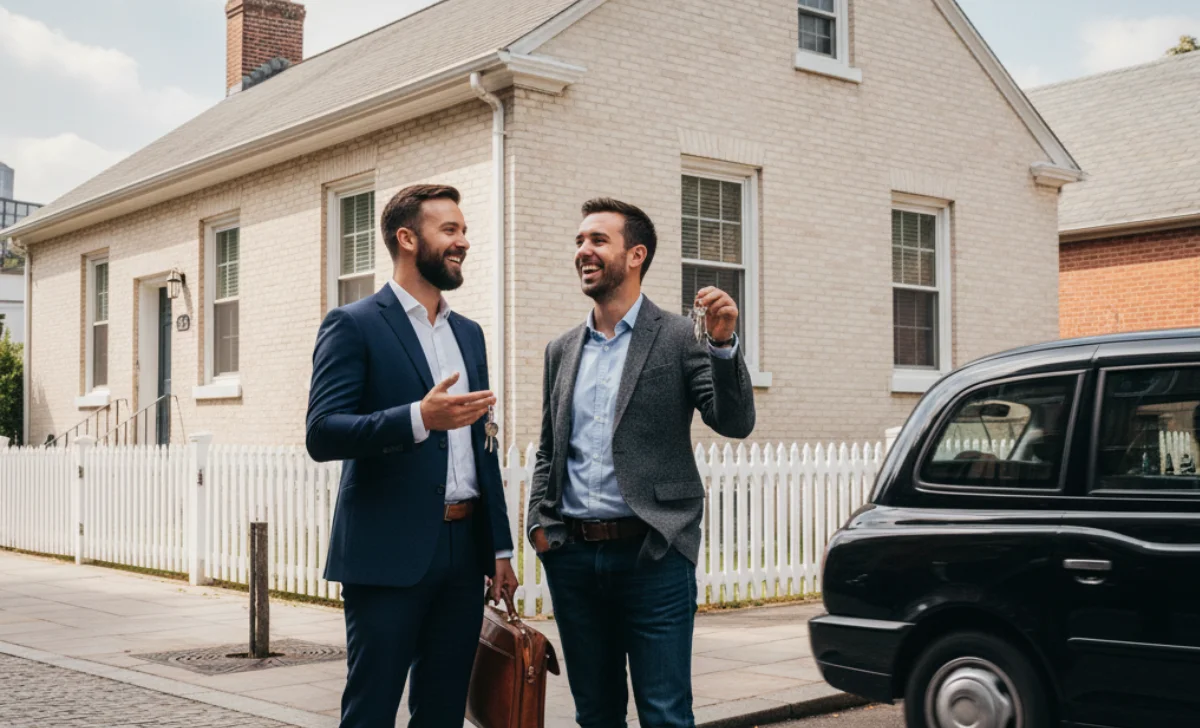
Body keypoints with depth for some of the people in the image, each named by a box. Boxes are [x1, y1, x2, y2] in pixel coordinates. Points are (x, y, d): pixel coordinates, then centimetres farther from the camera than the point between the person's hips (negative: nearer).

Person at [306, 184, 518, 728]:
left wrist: (500, 548, 15)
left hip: (464, 552, 7)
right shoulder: (353, 326, -4)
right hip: (389, 553, -6)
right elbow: (322, 435, -14)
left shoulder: (469, 333, 17)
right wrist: (419, 418, -28)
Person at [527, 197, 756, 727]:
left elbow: (735, 422, -10)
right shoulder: (562, 351, 13)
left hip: (653, 556, -4)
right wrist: (539, 525, 5)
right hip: (573, 558, 5)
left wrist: (723, 344, -23)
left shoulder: (679, 338, -2)